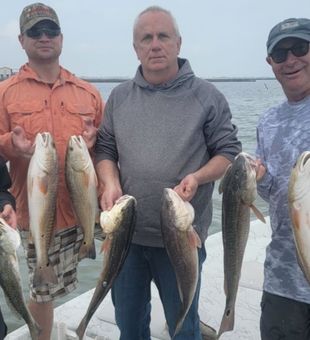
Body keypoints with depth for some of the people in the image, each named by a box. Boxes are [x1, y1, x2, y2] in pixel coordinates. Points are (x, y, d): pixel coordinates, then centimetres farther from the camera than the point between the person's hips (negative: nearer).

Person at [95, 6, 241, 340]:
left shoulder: (206, 96, -3)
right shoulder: (119, 97, 7)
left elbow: (229, 152, 0)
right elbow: (104, 148, 10)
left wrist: (197, 177, -19)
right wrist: (110, 183, -10)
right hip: (126, 235, 3)